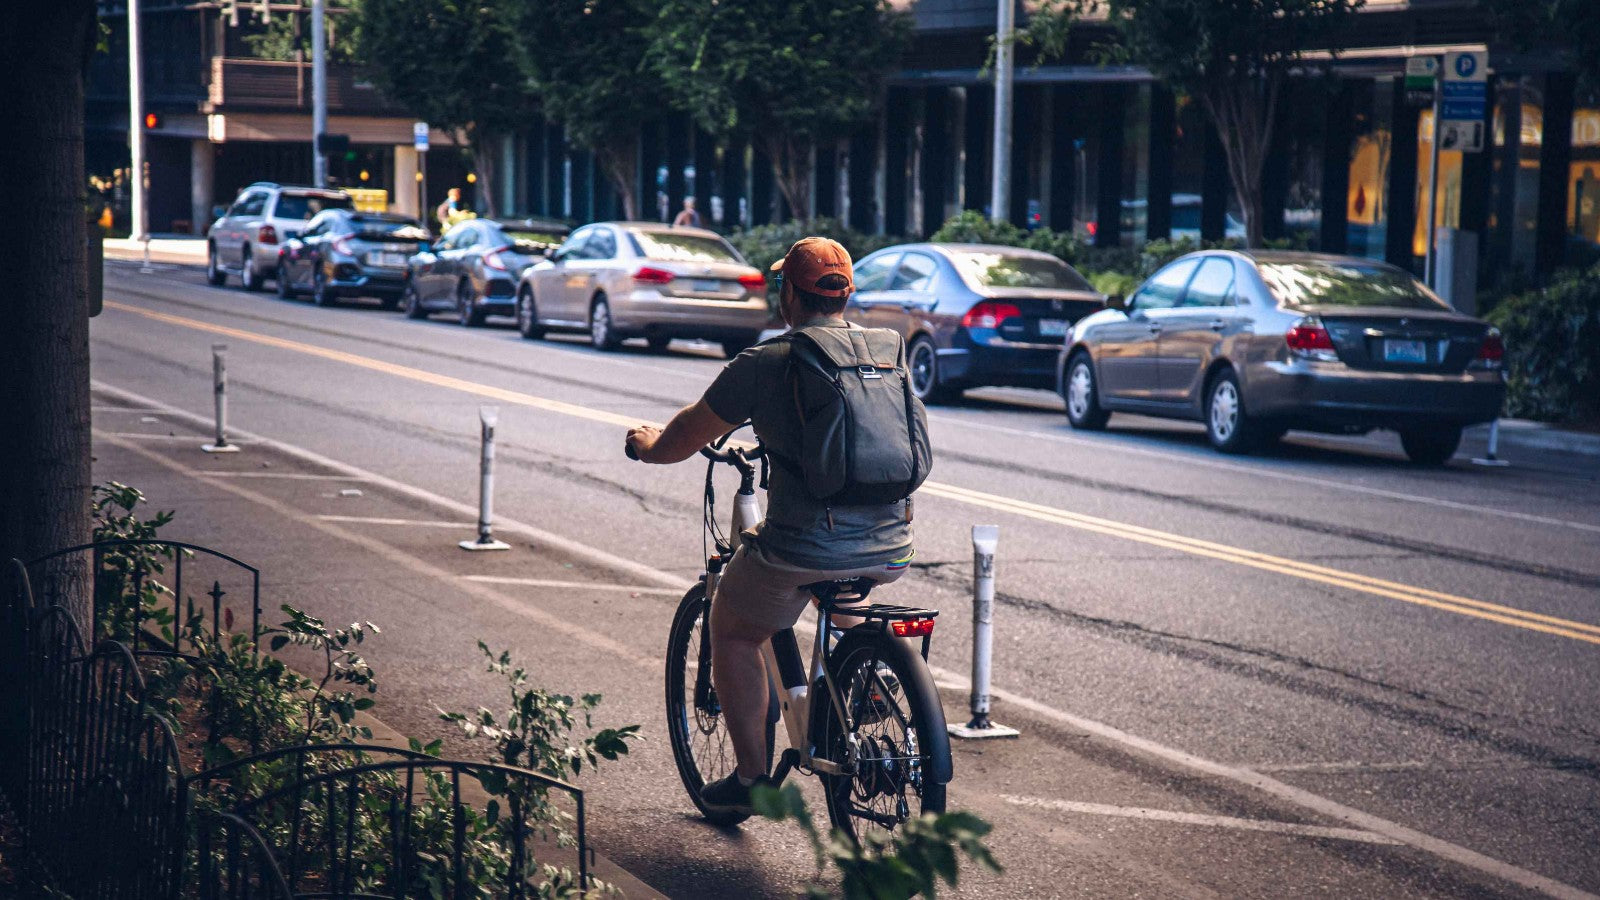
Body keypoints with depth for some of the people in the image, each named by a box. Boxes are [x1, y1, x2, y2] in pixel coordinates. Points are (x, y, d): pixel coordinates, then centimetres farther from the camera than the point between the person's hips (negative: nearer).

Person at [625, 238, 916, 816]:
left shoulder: (763, 365, -6)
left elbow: (679, 443, 3)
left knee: (732, 632, 23)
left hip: (806, 550, -5)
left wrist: (647, 443, 27)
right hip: (892, 550, 5)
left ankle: (751, 777, 24)